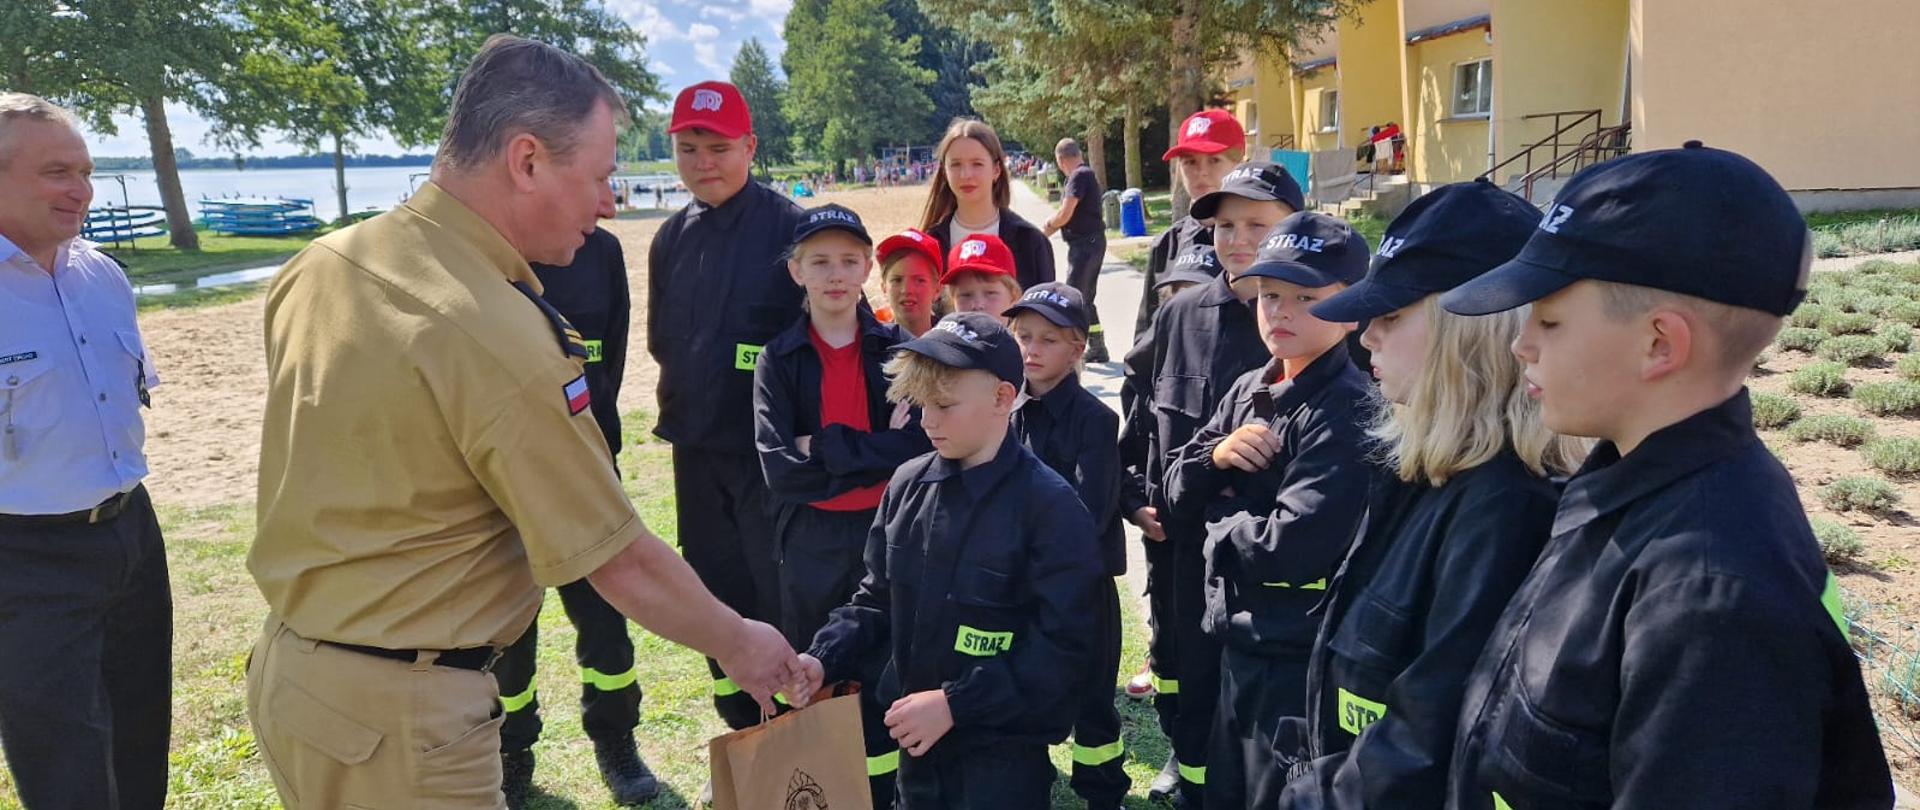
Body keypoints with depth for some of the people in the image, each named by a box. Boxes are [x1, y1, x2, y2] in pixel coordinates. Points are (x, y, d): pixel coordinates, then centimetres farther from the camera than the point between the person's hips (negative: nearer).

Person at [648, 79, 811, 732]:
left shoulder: (791, 227, -10)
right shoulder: (671, 239, 9)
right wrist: (691, 392, 5)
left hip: (770, 449, -6)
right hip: (696, 446, 6)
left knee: (780, 600, -1)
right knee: (717, 596, 14)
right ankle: (744, 738, 30)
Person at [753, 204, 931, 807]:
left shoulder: (897, 350, 1)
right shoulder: (779, 359, -1)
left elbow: (922, 444, -13)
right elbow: (779, 467, -12)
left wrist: (824, 449, -17)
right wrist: (878, 453, -16)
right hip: (811, 543, 0)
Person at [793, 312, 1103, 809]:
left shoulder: (1050, 506, -17)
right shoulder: (908, 484, 0)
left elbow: (1062, 647, -18)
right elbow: (878, 599, 9)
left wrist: (955, 703, -21)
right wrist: (823, 659, -8)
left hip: (1004, 752, -5)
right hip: (918, 736, 5)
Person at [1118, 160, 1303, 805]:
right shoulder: (1180, 315, 2)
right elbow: (1141, 409, 11)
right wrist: (1135, 494, 7)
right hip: (1173, 534, 5)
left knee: (1229, 672, 7)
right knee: (1172, 658, 21)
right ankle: (1185, 756, 44)